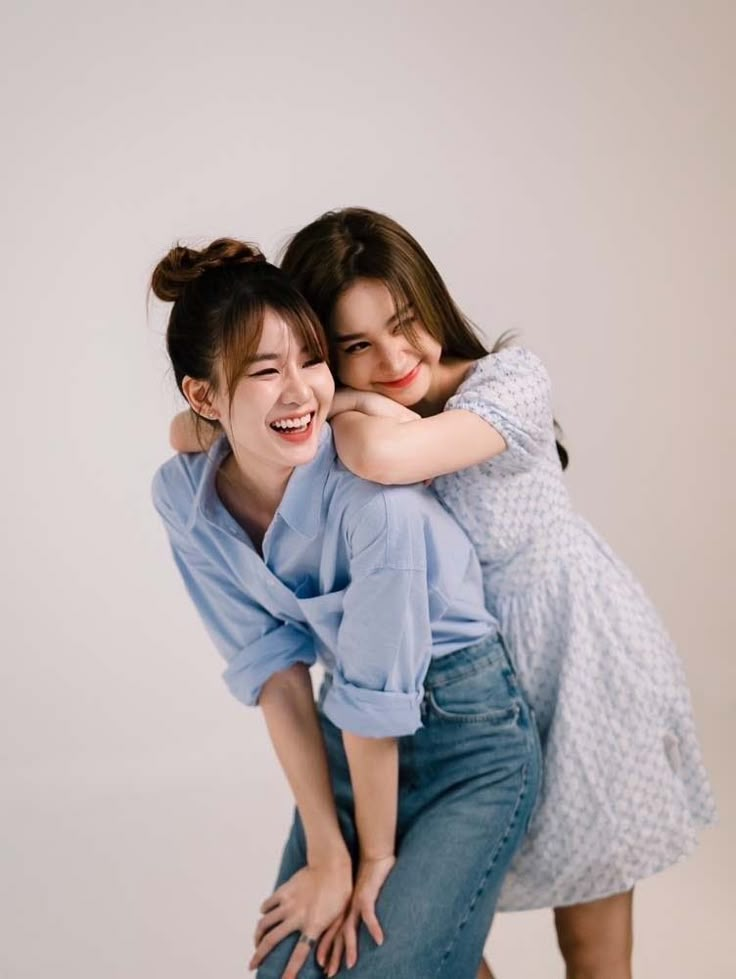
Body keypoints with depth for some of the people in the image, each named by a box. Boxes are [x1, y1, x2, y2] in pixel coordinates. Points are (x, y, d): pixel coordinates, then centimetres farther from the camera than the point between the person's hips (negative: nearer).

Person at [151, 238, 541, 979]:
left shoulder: (372, 494, -30)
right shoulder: (183, 498, -12)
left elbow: (376, 697, -22)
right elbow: (274, 669, -10)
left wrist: (378, 856, -11)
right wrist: (327, 854, -11)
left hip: (469, 743, -4)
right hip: (350, 743, 5)